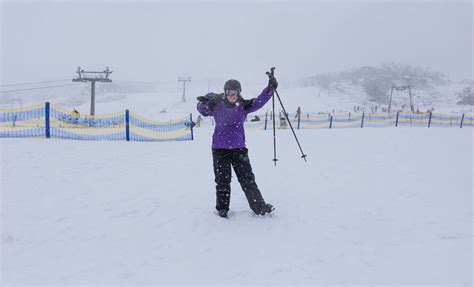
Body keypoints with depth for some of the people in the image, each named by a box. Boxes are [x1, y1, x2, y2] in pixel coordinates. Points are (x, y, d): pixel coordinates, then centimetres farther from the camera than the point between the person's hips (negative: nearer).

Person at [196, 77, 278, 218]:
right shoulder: (216, 105, -2)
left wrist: (270, 88, -22)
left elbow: (259, 101, -9)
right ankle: (222, 209, 21)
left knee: (247, 178, 3)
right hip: (220, 148, -1)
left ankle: (259, 206, 11)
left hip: (239, 148, 1)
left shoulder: (244, 106, 1)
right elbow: (202, 109, 11)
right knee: (222, 180, 6)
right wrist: (204, 101, -11)